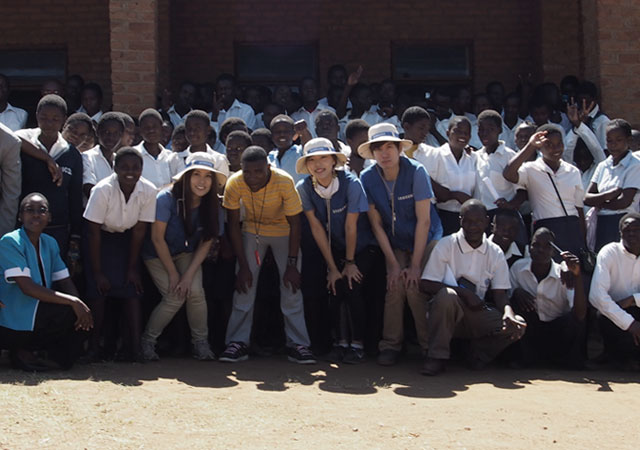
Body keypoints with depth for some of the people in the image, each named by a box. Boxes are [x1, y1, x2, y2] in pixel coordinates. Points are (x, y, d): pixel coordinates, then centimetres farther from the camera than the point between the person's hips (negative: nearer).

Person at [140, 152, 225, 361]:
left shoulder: (209, 204, -14)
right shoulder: (167, 199, -27)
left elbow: (206, 243, -8)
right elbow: (157, 238, -20)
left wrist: (189, 275, -17)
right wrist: (173, 273, -15)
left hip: (187, 254, 3)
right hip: (158, 256, -3)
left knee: (195, 291, -21)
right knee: (175, 296, -18)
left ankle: (201, 342, -2)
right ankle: (147, 341, 3)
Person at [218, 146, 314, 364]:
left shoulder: (284, 181, -30)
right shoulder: (234, 183, -25)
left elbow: (295, 225, -21)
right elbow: (233, 225, -14)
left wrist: (292, 264, -21)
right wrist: (243, 266, -15)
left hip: (283, 232, -1)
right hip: (252, 230, 1)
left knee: (291, 288, -9)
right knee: (244, 287, -8)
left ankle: (297, 344, -3)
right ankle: (238, 343, -1)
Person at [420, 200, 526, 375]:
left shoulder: (495, 253, 5)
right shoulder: (446, 245, -6)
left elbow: (500, 293, 1)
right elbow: (426, 285, -11)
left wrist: (508, 313, -23)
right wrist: (464, 293, -20)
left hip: (477, 312, 3)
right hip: (448, 310, -3)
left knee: (518, 325, -21)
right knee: (446, 295, -38)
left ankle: (479, 353, 6)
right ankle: (437, 357, -21)